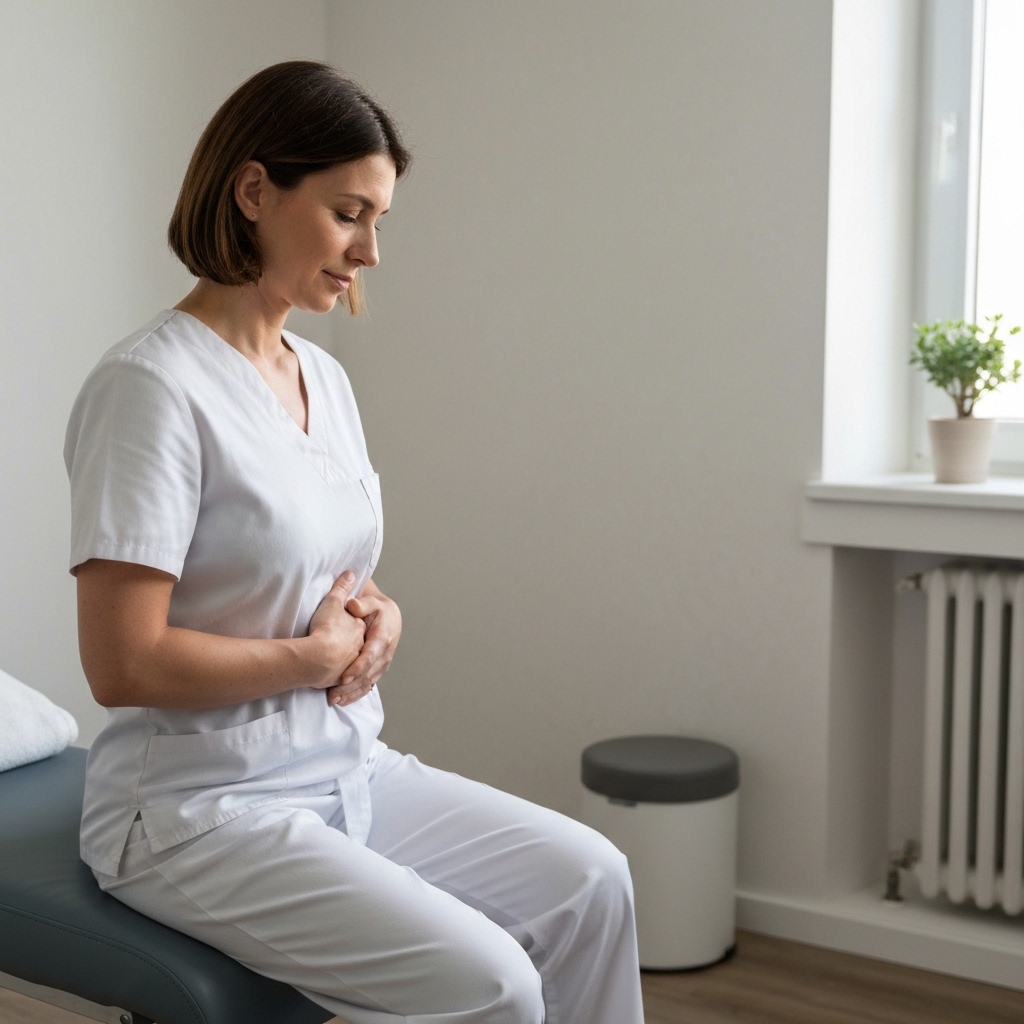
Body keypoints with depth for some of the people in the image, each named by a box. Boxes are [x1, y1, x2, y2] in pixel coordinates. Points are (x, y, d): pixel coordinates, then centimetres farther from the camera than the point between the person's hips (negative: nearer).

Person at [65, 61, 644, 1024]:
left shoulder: (322, 376, 9)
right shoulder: (150, 386, -18)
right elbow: (123, 664, -22)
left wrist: (374, 615, -2)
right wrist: (317, 654, -12)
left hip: (348, 766, 8)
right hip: (199, 808, -8)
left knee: (588, 882, -5)